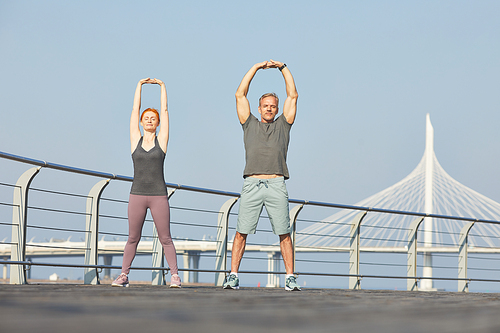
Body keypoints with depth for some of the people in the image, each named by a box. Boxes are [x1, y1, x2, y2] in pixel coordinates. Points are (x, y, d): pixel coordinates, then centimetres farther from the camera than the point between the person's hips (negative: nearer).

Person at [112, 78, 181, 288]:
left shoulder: (161, 141, 5)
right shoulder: (136, 140, 8)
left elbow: (165, 110, 7)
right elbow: (135, 110, 10)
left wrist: (162, 86, 13)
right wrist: (139, 86, 14)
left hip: (159, 195, -1)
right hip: (137, 194, 1)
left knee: (165, 239, 1)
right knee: (133, 238, 5)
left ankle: (174, 275, 4)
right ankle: (123, 275, 9)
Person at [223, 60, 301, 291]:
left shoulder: (283, 125, 20)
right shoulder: (250, 125, 20)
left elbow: (293, 96, 17)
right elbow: (240, 95, 17)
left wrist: (283, 68, 16)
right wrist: (256, 67, 16)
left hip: (276, 185, 0)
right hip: (252, 184, 0)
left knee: (284, 234, -4)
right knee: (241, 232, -5)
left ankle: (290, 278, -3)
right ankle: (233, 276, -2)